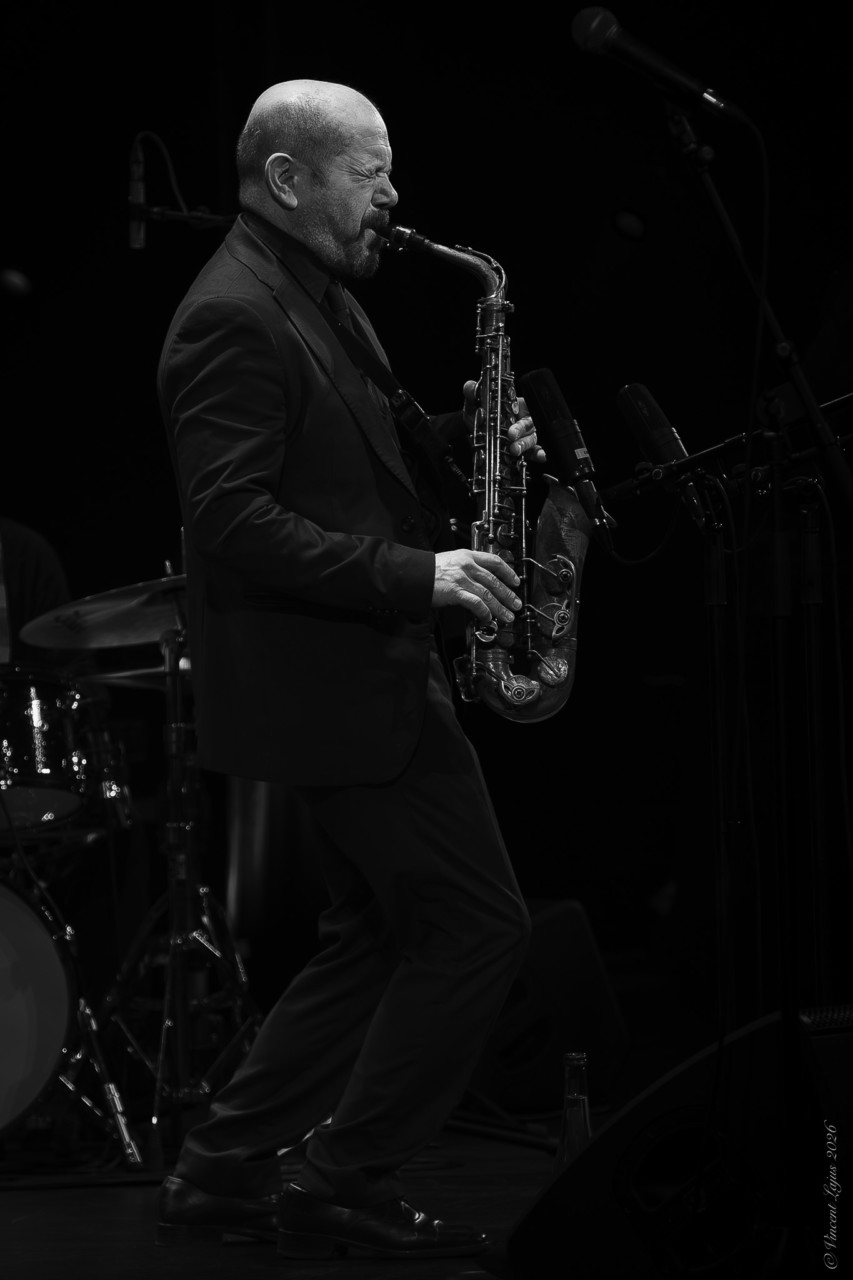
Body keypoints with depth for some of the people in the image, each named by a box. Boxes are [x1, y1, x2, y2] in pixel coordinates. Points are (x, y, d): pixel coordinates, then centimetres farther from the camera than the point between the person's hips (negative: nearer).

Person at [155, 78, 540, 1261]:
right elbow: (235, 523, -24)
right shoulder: (232, 318, -17)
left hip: (365, 671, 11)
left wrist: (457, 441, 4)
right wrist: (416, 575, -26)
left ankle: (221, 1174, 21)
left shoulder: (320, 298, 15)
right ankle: (346, 1193, 6)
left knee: (381, 937, 16)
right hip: (327, 683, -10)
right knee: (480, 928, -6)